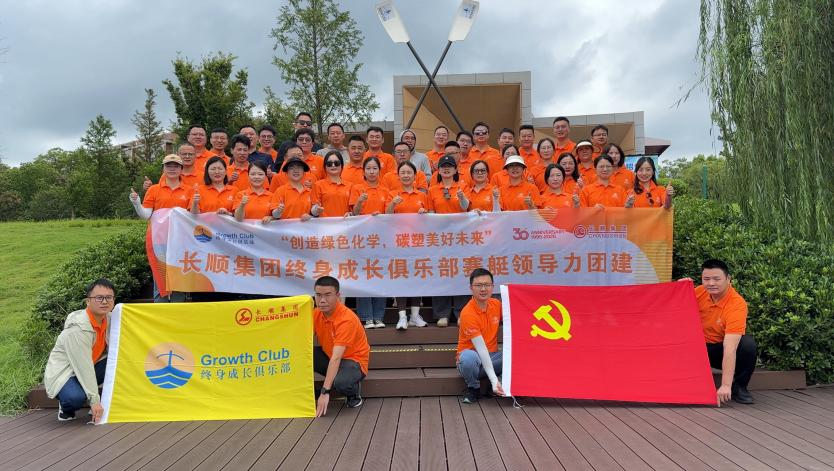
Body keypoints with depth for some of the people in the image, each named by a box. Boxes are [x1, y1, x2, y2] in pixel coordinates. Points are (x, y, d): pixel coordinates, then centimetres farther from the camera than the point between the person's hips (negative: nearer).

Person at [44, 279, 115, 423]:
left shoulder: (109, 318, -6)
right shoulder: (77, 328, -27)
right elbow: (83, 366, -28)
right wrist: (95, 401, -28)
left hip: (88, 370, 7)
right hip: (63, 373, -7)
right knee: (76, 396, -36)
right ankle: (66, 408, 2)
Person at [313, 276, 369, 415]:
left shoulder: (347, 319, -28)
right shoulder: (316, 314, -6)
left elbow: (336, 358, -35)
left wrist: (325, 392, -39)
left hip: (352, 360, -6)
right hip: (327, 356, 6)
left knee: (340, 383, -38)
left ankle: (354, 393, -2)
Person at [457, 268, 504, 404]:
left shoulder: (496, 304, -1)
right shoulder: (468, 313, -21)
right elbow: (481, 349, -26)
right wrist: (494, 380, -33)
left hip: (492, 356, 5)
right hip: (474, 357, -5)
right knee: (468, 357, -39)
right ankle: (473, 388, -9)